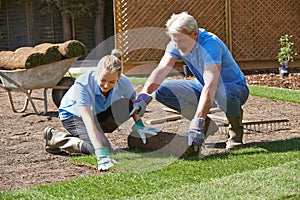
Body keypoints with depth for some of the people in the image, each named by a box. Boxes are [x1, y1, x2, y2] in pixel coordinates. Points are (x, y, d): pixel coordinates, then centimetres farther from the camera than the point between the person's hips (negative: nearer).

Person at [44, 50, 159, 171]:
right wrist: (101, 154, -53)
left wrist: (139, 125, -19)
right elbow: (88, 121, -45)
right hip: (73, 115, -5)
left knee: (125, 105, -24)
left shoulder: (123, 83, -24)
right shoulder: (83, 85, -37)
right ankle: (54, 139, -8)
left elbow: (133, 103, -1)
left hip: (99, 113, 5)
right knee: (105, 149, -27)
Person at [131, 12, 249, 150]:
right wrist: (143, 97, -38)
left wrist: (197, 123, -51)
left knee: (222, 92, -43)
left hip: (235, 87, -6)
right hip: (201, 87, 7)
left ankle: (235, 129, -11)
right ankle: (205, 122, 2)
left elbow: (210, 87, -43)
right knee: (162, 91, -11)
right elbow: (161, 70, -21)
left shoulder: (210, 44, -33)